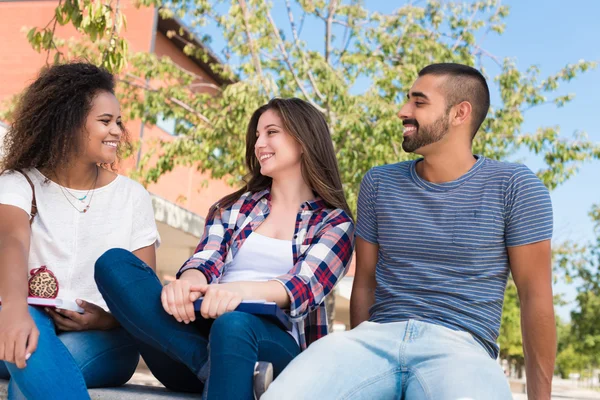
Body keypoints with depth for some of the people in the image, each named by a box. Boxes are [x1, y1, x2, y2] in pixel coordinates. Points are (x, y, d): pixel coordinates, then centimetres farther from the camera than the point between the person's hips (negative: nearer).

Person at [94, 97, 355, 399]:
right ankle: (219, 366, -31)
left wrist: (242, 289, -30)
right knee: (114, 263, -19)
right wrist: (187, 282, -22)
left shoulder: (335, 223, 10)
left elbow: (306, 286, -8)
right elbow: (205, 261, 5)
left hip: (274, 345, -4)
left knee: (233, 324, -40)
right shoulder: (232, 207, 21)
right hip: (199, 333, 5)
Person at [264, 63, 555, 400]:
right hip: (378, 336, 3)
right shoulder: (379, 183, 12)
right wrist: (357, 362, 13)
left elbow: (536, 296, 1)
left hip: (461, 347, -2)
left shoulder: (514, 187, 1)